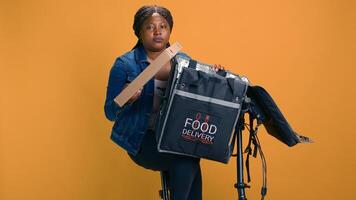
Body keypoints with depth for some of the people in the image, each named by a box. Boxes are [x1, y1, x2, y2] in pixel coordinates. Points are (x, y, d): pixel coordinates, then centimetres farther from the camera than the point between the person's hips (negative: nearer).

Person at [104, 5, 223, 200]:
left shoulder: (183, 61, 6)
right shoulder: (125, 64, -5)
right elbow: (110, 113, -4)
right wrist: (126, 100, -25)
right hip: (144, 139, -3)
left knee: (186, 165, -27)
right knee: (187, 160, -27)